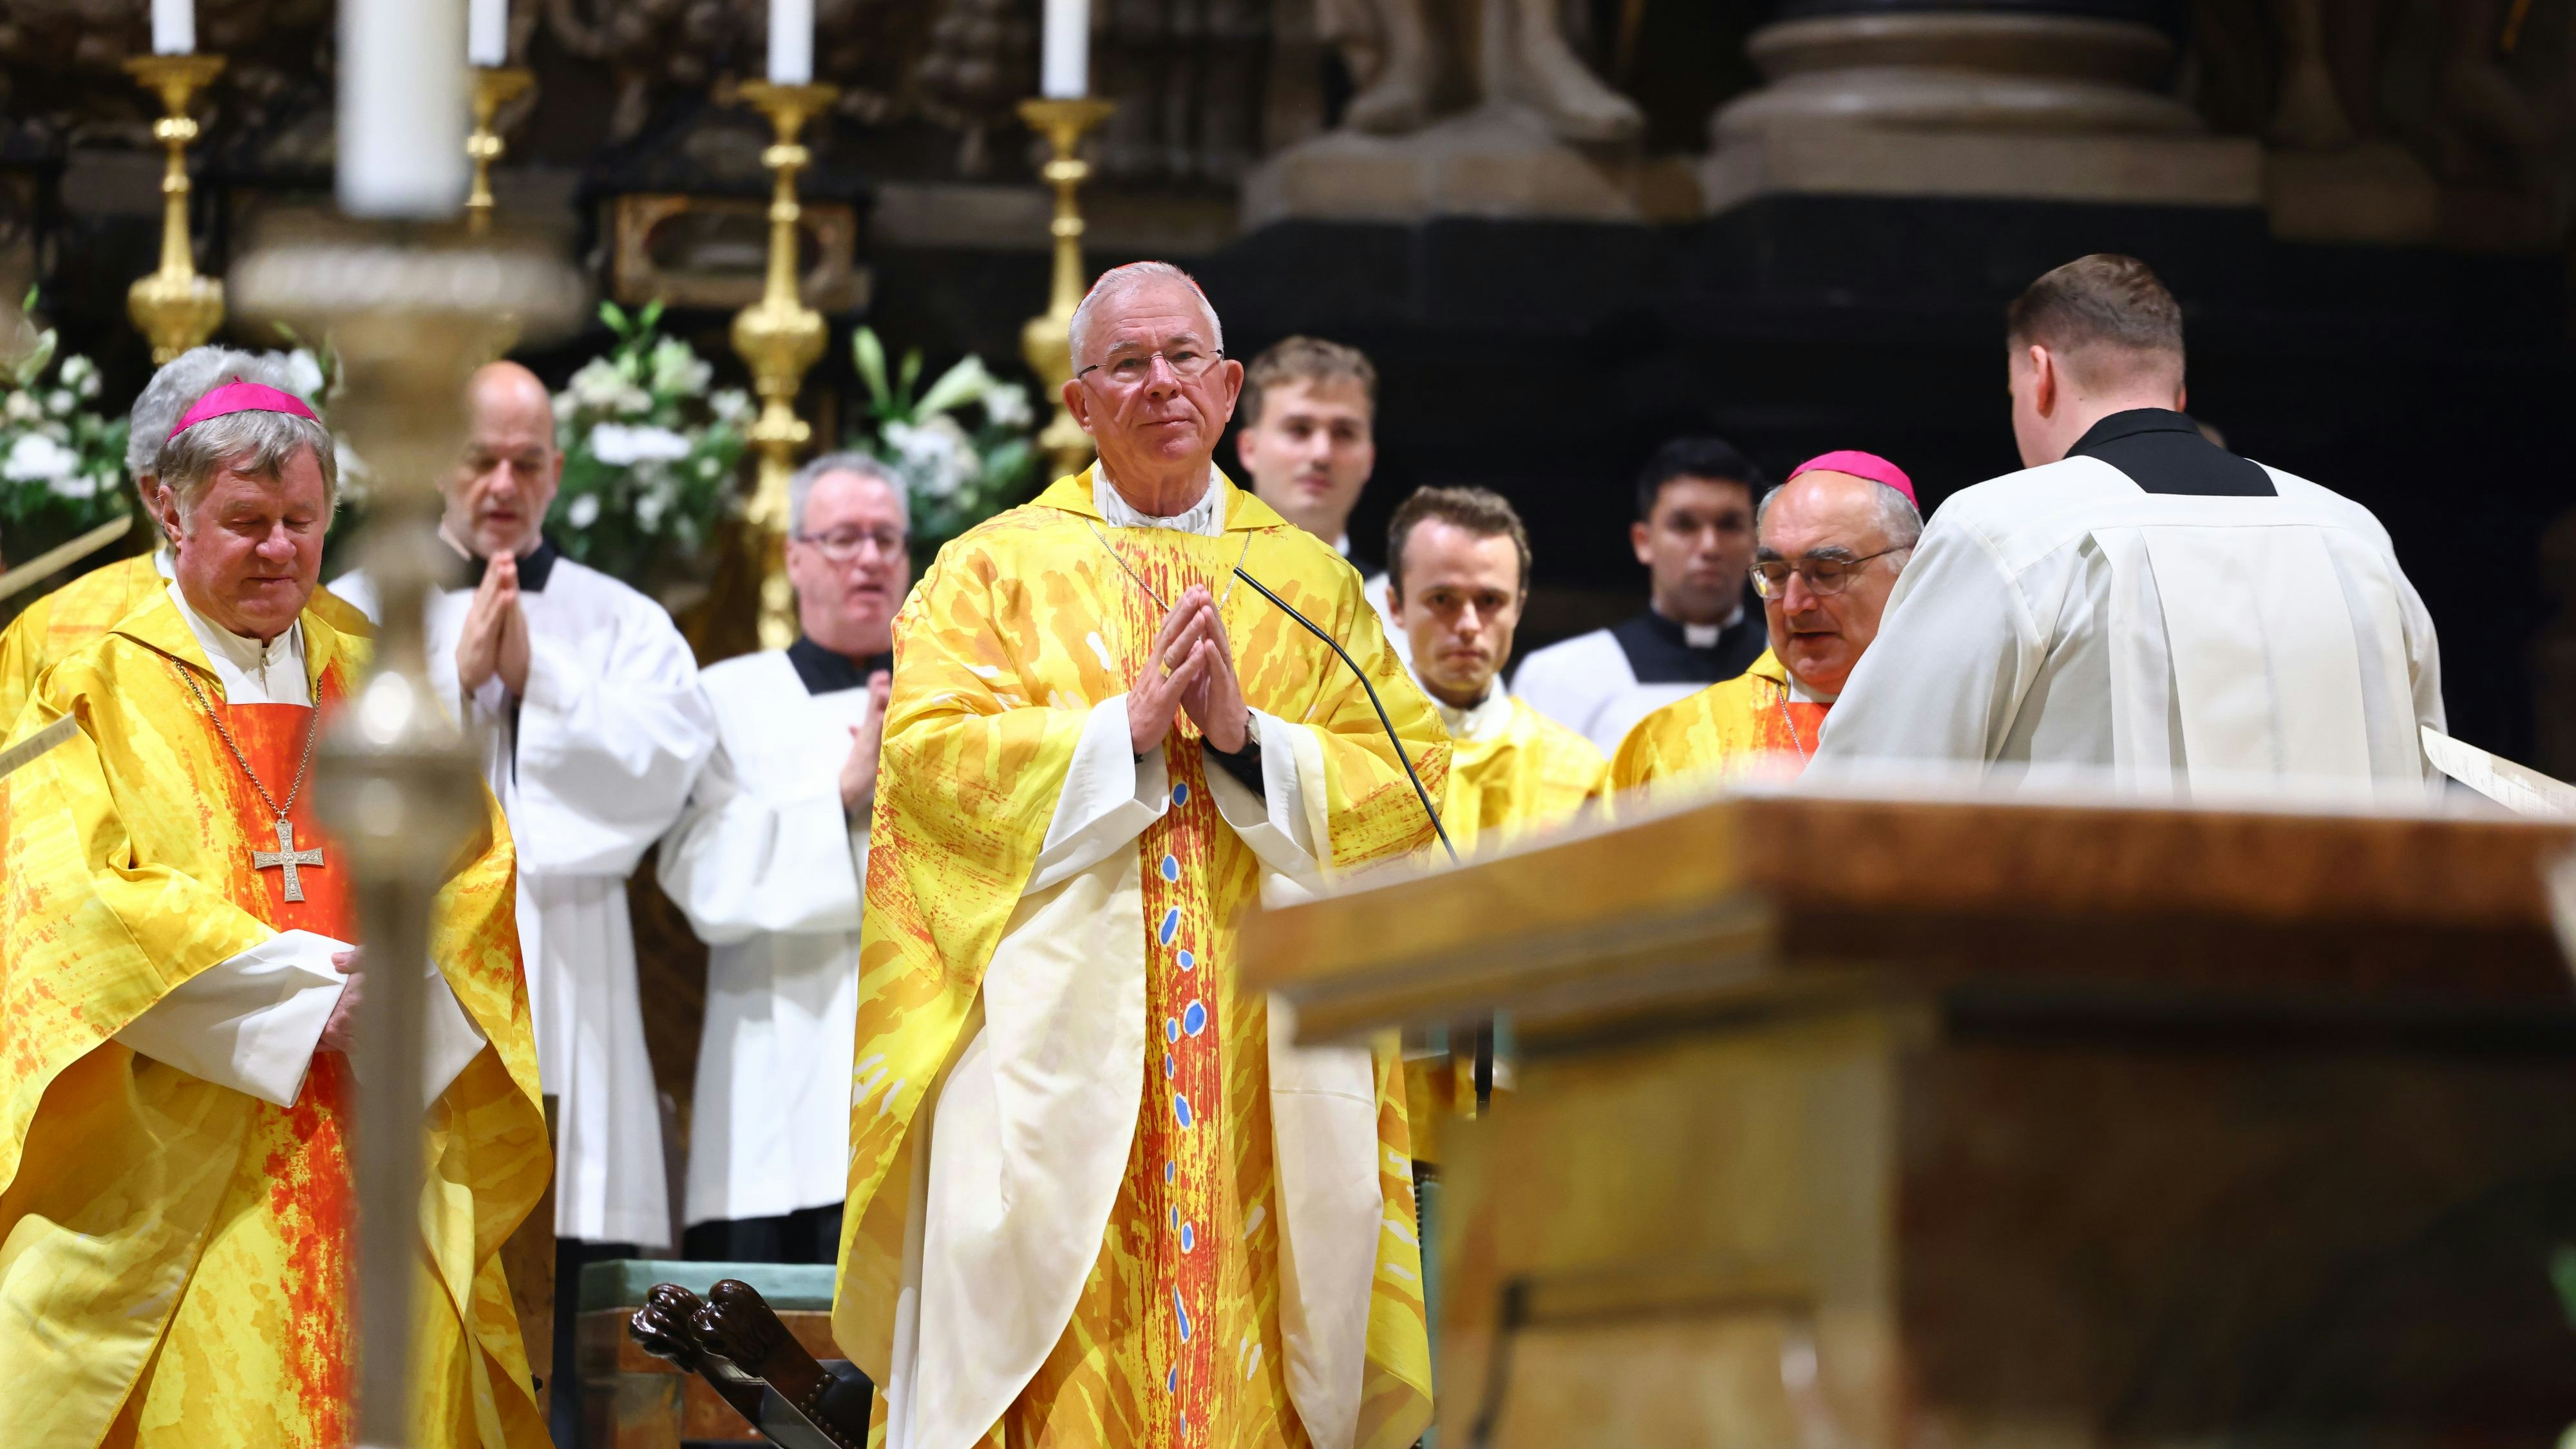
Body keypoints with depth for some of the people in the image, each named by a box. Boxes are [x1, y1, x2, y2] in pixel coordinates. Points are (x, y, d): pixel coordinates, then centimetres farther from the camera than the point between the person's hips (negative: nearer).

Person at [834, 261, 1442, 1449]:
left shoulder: (1311, 584, 15)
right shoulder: (997, 569, 10)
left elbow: (1413, 779, 5)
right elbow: (929, 750, -5)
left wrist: (1246, 737, -9)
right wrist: (1129, 727, -12)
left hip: (1266, 1064, 2)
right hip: (1056, 1037, -2)